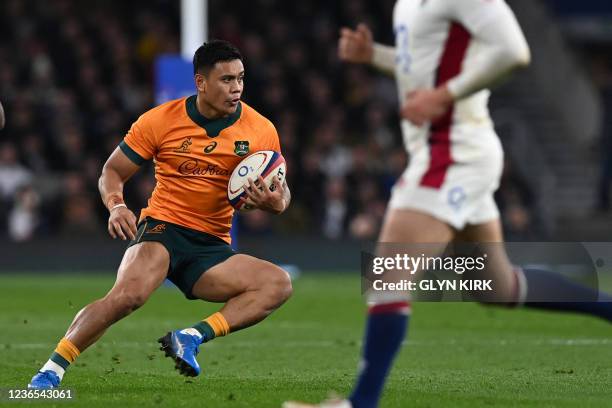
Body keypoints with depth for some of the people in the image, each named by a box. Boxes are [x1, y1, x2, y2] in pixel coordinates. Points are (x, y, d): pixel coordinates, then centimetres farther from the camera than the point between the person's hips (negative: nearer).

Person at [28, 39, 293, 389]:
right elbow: (113, 171, 6)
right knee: (130, 292, -34)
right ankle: (51, 371, -26)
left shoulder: (261, 130, 0)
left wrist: (277, 203, -15)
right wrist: (117, 206, -17)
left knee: (279, 284, -20)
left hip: (212, 246, 4)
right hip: (162, 229, -4)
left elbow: (280, 190, 11)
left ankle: (192, 337, -27)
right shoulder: (160, 120, -3)